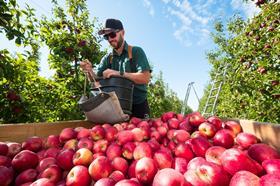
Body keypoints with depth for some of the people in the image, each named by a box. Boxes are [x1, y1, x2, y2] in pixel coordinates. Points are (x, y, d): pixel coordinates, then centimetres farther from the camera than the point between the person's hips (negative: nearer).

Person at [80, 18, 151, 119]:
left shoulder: (136, 51, -7)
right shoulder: (107, 58, 4)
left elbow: (145, 78, -20)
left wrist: (118, 73, -24)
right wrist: (90, 71, -20)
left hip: (138, 106, -2)